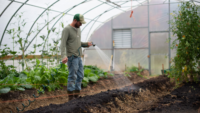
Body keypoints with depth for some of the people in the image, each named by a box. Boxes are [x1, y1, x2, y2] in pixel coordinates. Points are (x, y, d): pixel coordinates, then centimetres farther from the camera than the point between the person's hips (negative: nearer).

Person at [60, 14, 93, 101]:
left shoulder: (78, 29, 14)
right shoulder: (66, 29, -12)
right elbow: (63, 44, -19)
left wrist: (86, 44, 5)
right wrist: (64, 56, -33)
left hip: (78, 57, 9)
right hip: (71, 57, -9)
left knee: (80, 76, 8)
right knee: (72, 77, -5)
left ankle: (76, 95, 16)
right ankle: (70, 97, 4)